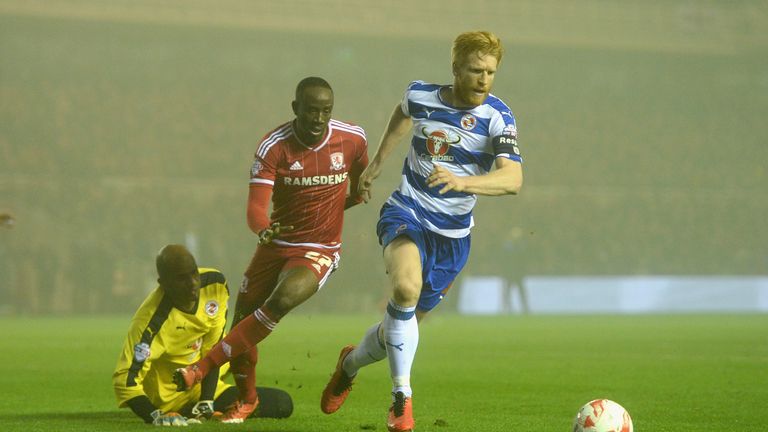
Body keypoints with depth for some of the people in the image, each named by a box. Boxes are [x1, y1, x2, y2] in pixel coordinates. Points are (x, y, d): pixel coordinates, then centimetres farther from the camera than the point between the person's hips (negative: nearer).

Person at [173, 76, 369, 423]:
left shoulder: (353, 140, -9)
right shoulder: (273, 146, -15)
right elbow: (256, 207, -25)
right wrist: (264, 230, -45)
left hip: (320, 251, -2)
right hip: (276, 246, 2)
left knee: (282, 300, -30)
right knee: (243, 318, 2)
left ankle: (202, 368, -24)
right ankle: (246, 401, 31)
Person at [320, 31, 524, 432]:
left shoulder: (497, 117, -13)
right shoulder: (420, 95, -5)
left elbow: (512, 179, -28)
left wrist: (461, 181, -44)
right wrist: (377, 162, 23)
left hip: (452, 234, 1)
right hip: (406, 213, -1)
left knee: (405, 323, 12)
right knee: (406, 288, -33)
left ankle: (351, 363, 45)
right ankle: (402, 396, -23)